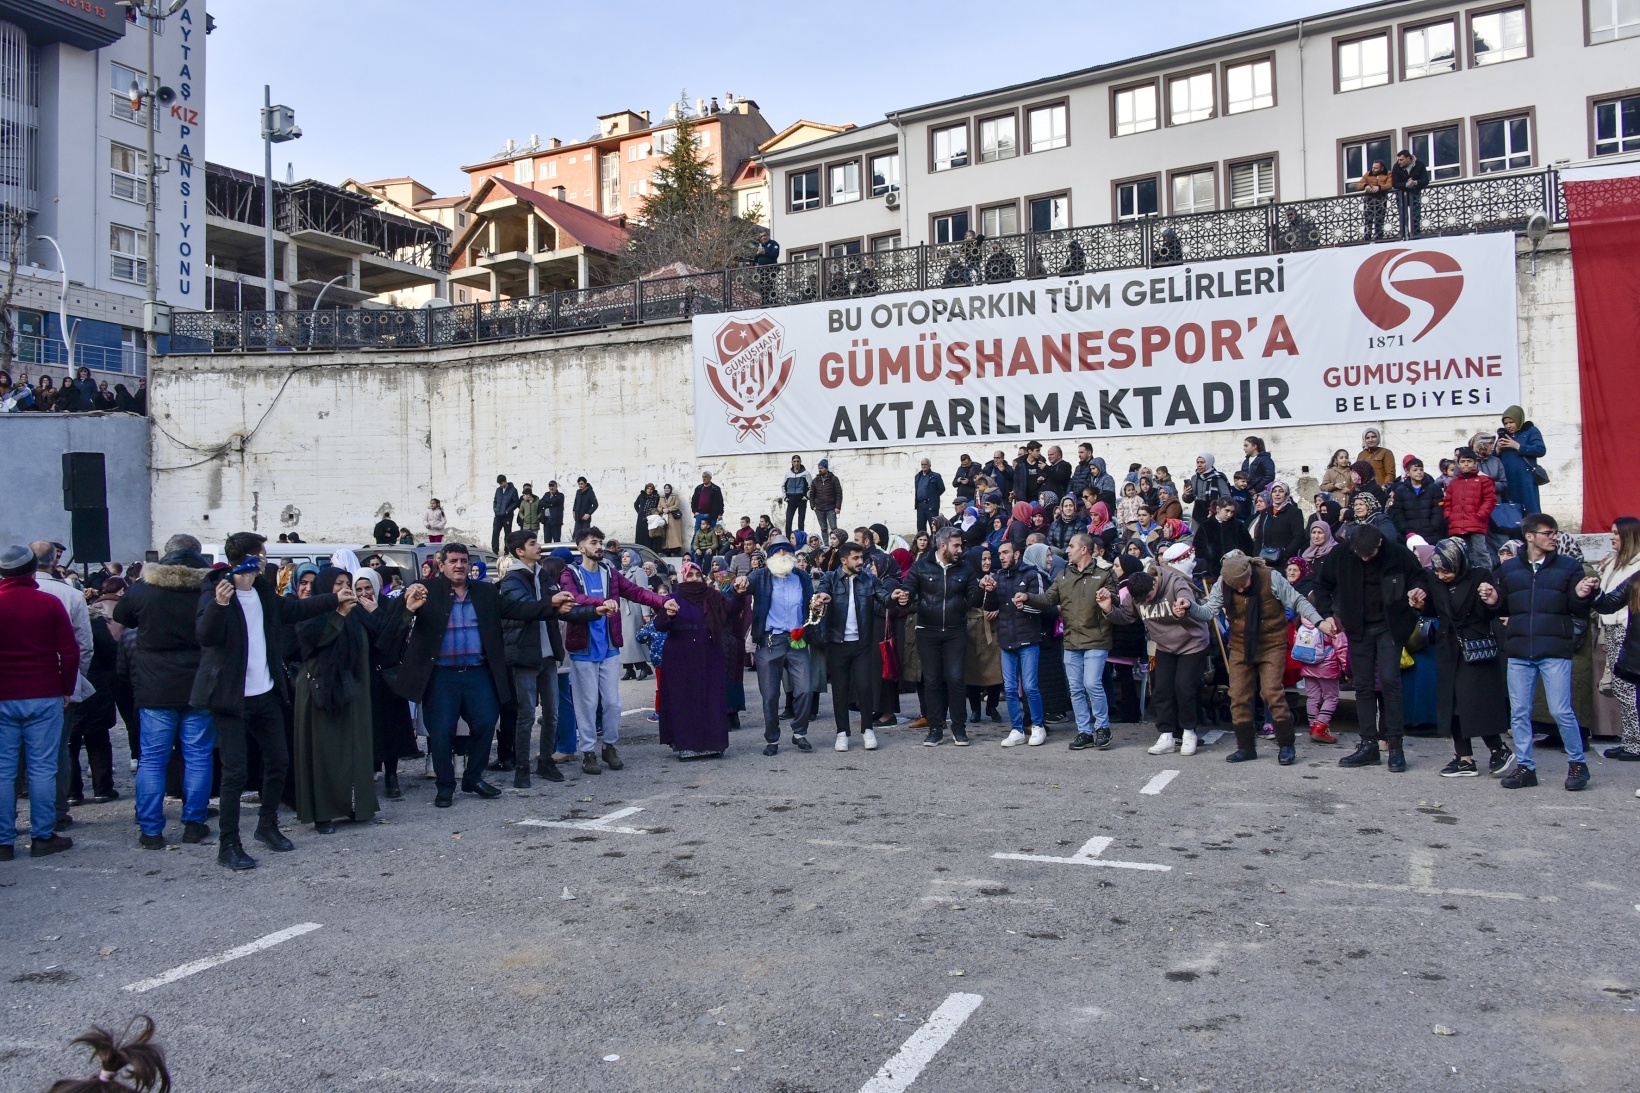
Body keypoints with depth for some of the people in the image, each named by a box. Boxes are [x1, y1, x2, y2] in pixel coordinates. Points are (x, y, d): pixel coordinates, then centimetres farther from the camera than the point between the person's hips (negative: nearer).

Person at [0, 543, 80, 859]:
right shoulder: (50, 604, -4)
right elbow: (70, 650, -4)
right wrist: (67, 688, 7)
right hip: (44, 697, -1)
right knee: (42, 768, 3)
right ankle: (43, 836, 5)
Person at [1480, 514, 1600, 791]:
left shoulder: (1569, 567, 5)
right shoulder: (1508, 569, 12)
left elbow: (1579, 612, 4)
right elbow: (1503, 608, 17)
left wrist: (1582, 596, -17)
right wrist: (1493, 601, -5)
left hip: (1555, 652, -3)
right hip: (1519, 653, 3)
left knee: (1561, 711, -4)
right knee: (1519, 713, 5)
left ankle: (1577, 763, 14)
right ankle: (1525, 767, 15)